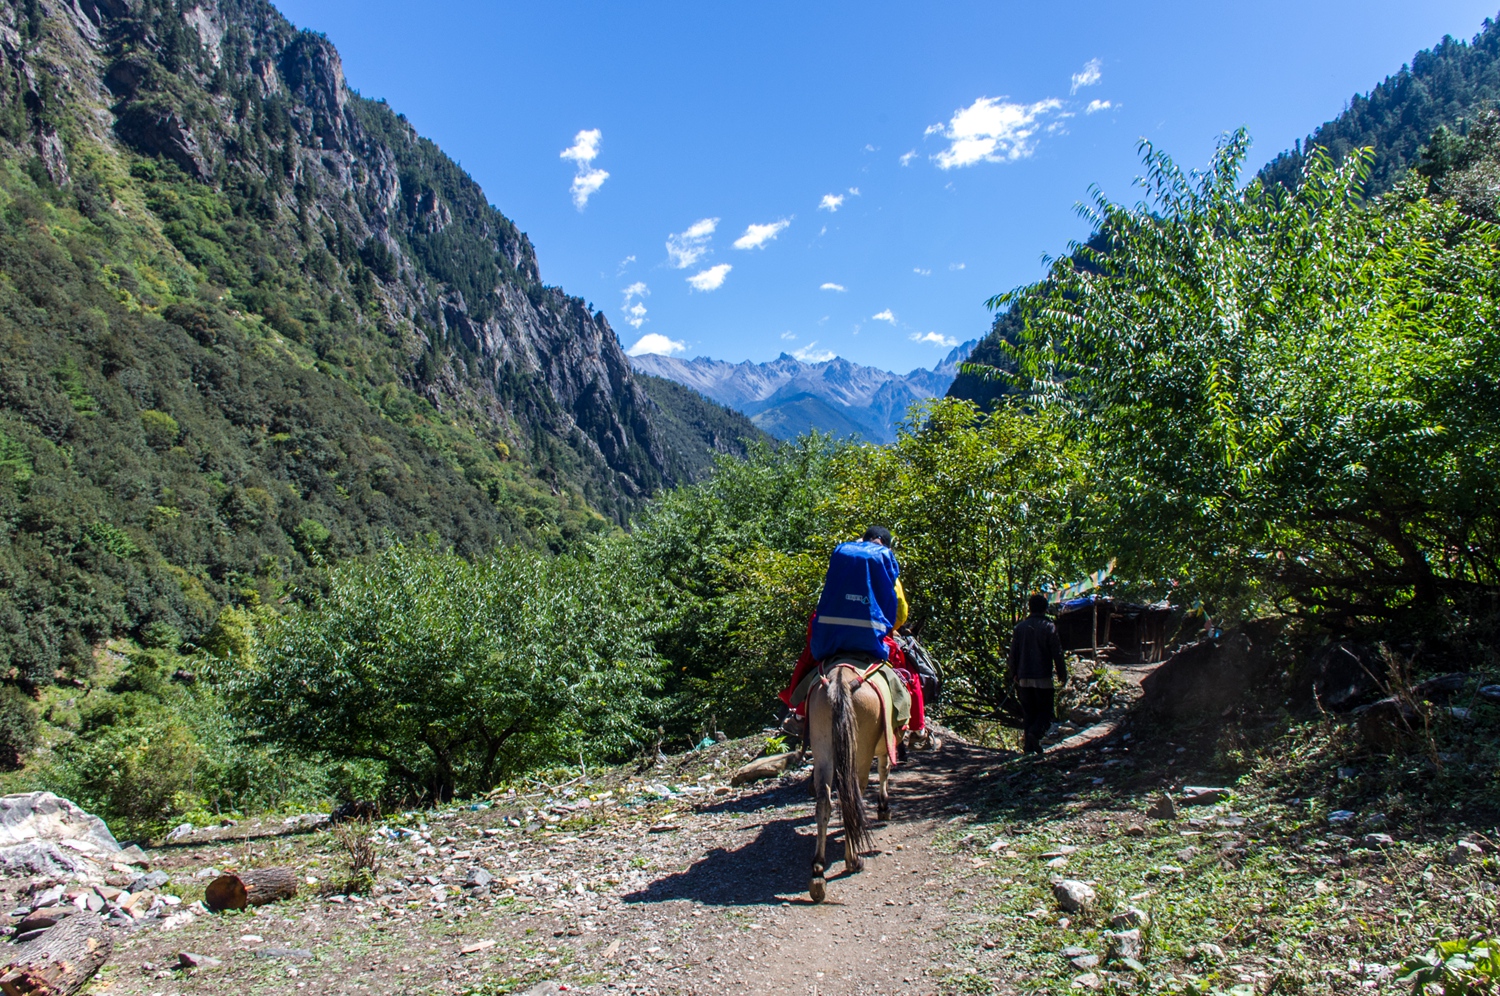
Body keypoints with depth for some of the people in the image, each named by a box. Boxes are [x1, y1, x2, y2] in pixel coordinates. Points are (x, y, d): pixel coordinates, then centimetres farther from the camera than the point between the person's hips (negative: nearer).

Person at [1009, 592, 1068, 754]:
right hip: (1043, 678, -3)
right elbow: (1057, 654, -7)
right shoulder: (1049, 627, -6)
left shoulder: (1020, 627, 5)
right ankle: (1036, 733, -19)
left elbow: (1013, 654, 8)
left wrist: (1015, 674, 19)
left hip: (1024, 679, 4)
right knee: (1046, 710, 6)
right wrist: (1062, 674, 4)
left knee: (1028, 713, 11)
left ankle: (1030, 746, 7)